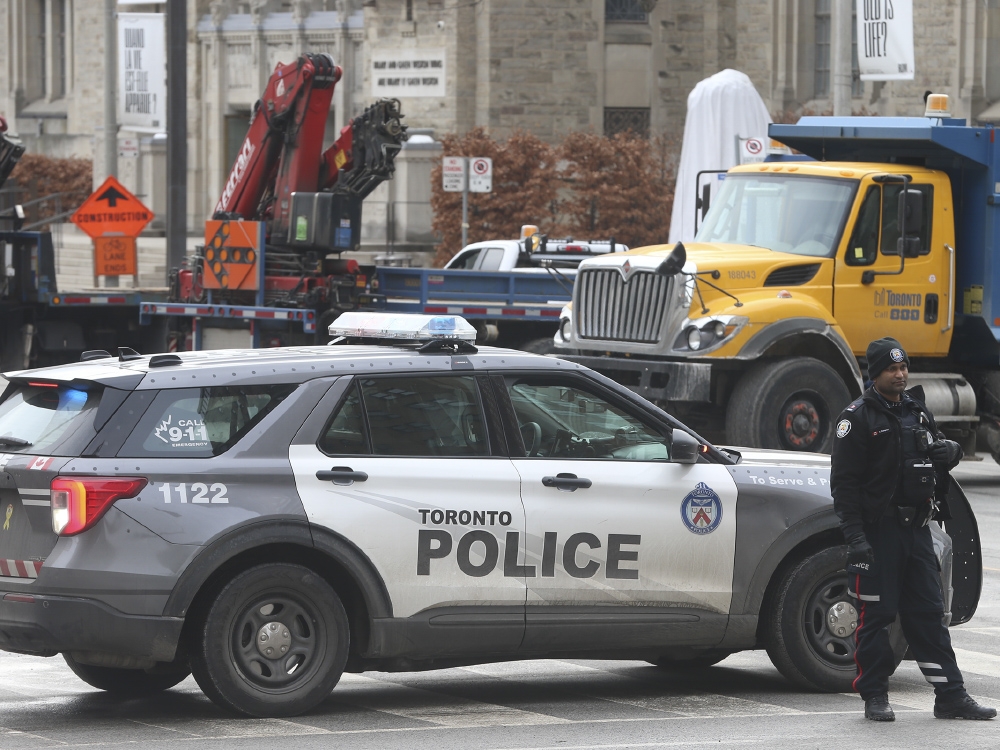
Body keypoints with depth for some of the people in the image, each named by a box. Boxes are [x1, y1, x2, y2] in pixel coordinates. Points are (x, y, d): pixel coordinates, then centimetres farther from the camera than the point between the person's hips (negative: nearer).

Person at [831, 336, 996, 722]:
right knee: (876, 614, -2)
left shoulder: (918, 412, 15)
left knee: (928, 613, 7)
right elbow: (844, 482, -10)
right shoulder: (858, 417, -6)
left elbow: (939, 461, 26)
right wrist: (855, 537, -19)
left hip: (917, 529, 6)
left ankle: (951, 696, 7)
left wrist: (950, 451, 0)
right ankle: (875, 697, 6)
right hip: (878, 531, -6)